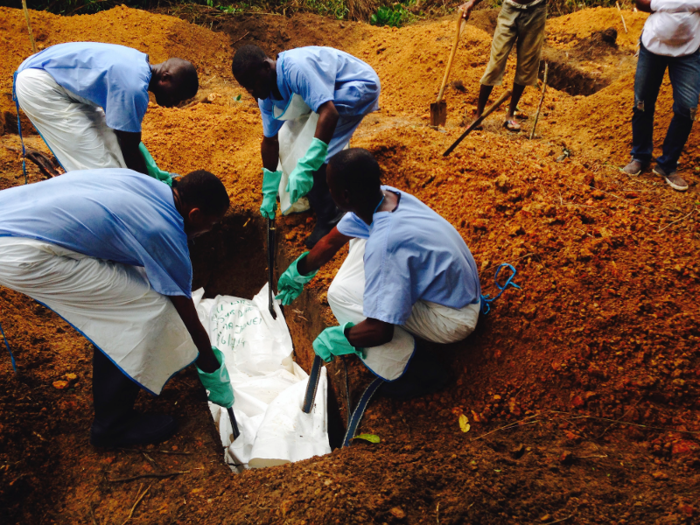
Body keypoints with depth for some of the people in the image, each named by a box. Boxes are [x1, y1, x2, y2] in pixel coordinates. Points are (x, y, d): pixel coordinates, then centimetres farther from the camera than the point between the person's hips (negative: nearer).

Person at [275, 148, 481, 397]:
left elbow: (380, 331, -33)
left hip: (453, 320, -8)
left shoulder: (383, 242, -35)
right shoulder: (385, 196, -9)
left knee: (340, 294, -19)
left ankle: (407, 373, -4)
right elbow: (331, 241, 7)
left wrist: (338, 338, -14)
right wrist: (298, 272, 22)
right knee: (359, 238, 9)